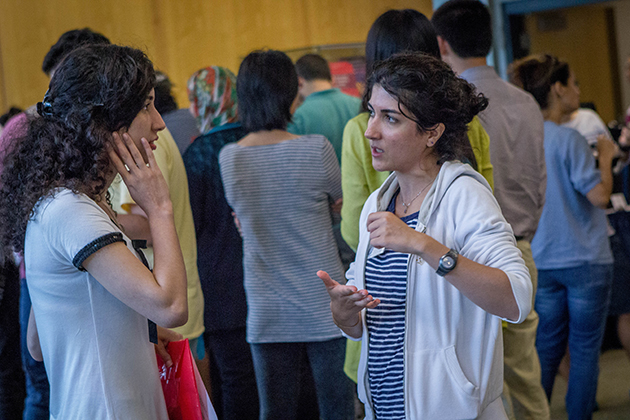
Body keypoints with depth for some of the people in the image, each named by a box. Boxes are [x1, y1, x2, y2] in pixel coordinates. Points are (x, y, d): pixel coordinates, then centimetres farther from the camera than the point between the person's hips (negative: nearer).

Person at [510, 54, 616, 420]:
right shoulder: (568, 139, -16)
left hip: (541, 260, 6)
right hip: (584, 259, -6)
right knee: (585, 351, 4)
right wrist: (605, 156, -3)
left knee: (547, 350, 13)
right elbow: (599, 194, -19)